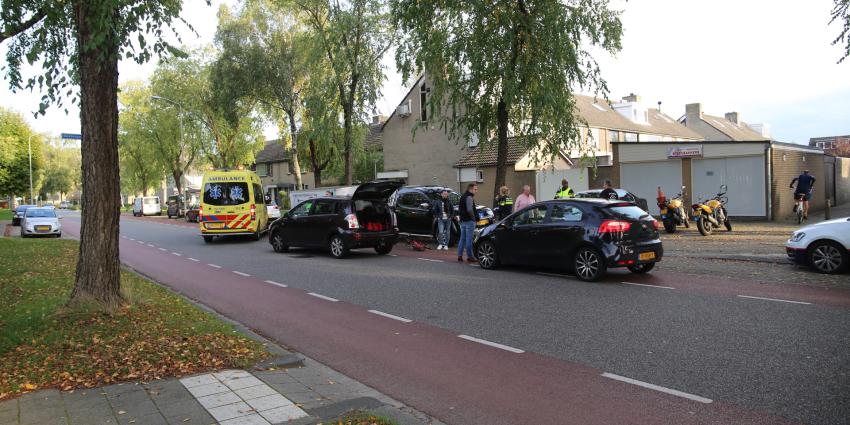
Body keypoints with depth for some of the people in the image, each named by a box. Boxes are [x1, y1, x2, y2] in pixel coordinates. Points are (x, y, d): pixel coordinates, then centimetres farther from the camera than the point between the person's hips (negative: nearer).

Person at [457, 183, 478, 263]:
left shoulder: (462, 197, 17)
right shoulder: (469, 197, -14)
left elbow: (459, 209, 21)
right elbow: (470, 210, -23)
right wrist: (473, 217, -12)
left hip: (462, 220, 9)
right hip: (469, 221, -9)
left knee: (462, 238, 12)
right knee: (469, 239, -6)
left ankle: (460, 255, 13)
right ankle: (470, 257, -3)